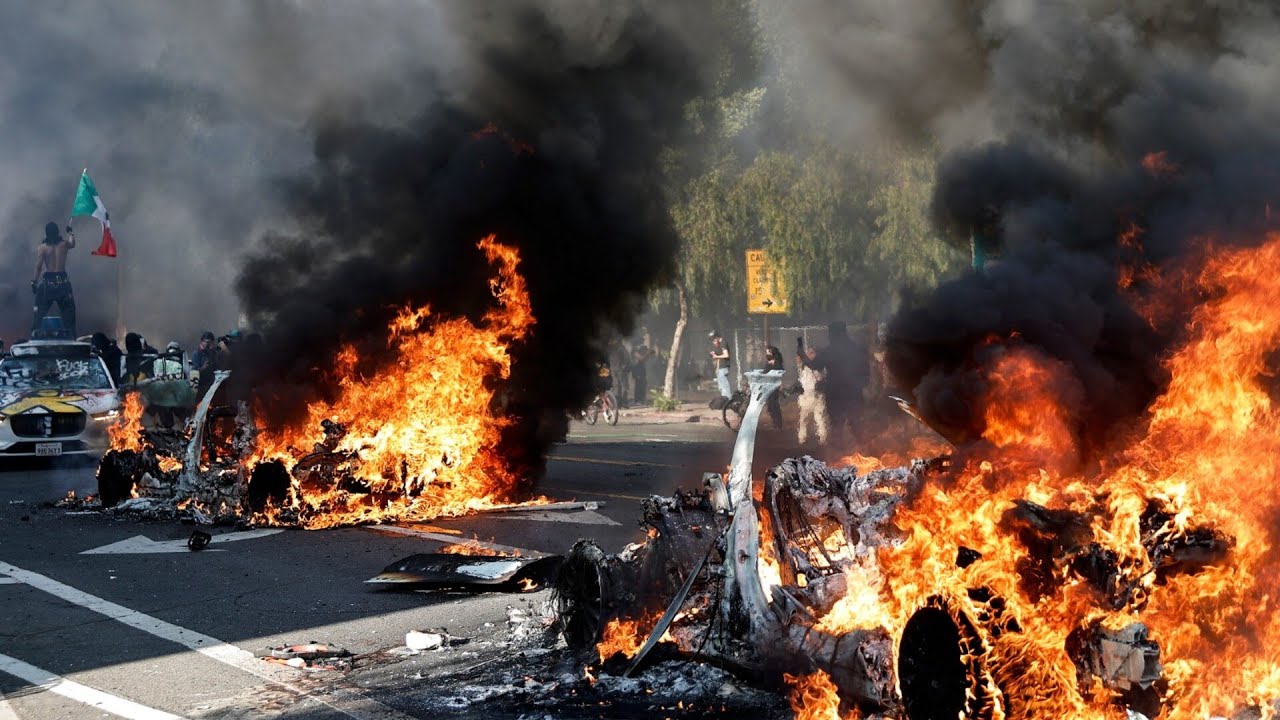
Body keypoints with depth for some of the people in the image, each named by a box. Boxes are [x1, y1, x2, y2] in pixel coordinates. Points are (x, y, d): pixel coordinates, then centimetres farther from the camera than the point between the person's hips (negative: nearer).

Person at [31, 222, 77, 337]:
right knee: (68, 313, 10)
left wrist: (34, 282, -5)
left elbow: (38, 267, -10)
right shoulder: (64, 244, 1)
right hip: (62, 280, 2)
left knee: (39, 312, 6)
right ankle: (71, 337, 10)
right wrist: (71, 233, 42)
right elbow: (72, 243, 25)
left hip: (48, 281, -2)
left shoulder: (42, 248, -6)